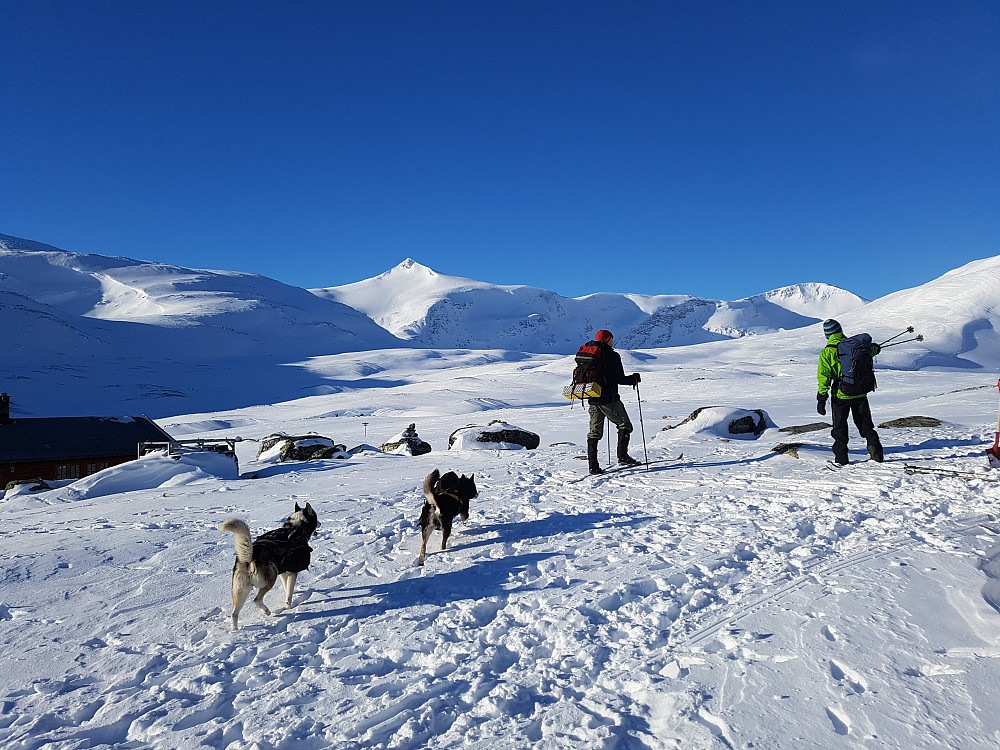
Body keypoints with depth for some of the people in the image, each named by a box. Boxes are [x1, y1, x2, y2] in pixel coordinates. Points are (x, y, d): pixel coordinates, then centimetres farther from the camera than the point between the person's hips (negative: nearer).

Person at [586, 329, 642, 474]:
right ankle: (623, 457, 1)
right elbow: (620, 379, -13)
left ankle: (593, 466, 5)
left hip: (593, 400, 7)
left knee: (595, 432, 8)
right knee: (625, 425, 9)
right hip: (608, 399, -6)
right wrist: (634, 378, 4)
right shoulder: (613, 355, -8)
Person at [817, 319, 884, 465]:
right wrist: (876, 347, 47)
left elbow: (824, 377, -13)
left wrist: (821, 399, -10)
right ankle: (874, 446, 6)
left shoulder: (826, 353, -9)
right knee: (865, 423, 17)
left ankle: (841, 457, 8)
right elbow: (871, 350, 22)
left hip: (840, 395, -2)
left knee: (840, 427, 9)